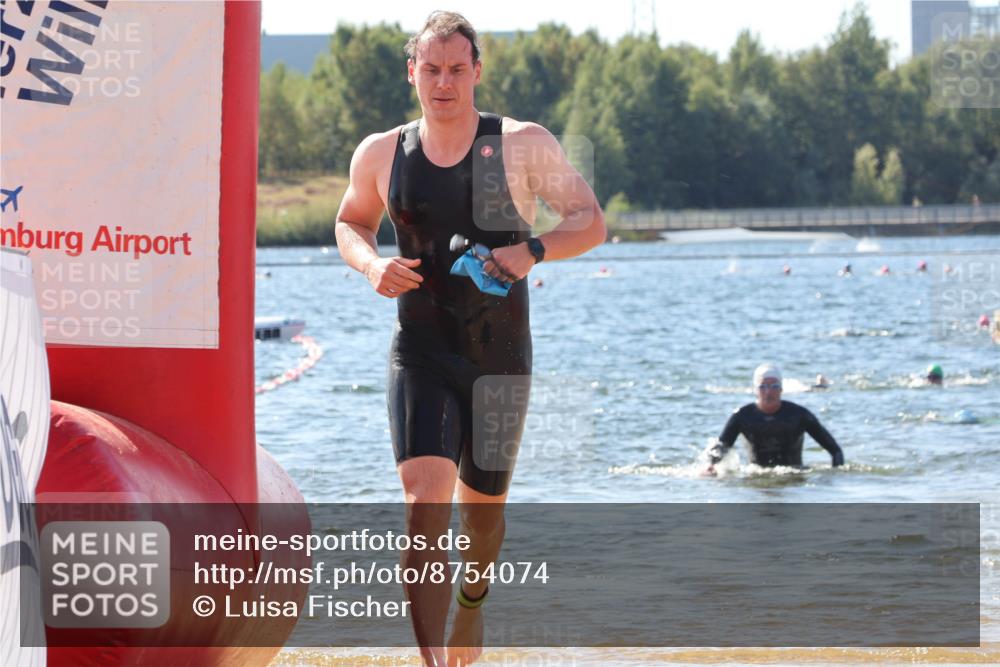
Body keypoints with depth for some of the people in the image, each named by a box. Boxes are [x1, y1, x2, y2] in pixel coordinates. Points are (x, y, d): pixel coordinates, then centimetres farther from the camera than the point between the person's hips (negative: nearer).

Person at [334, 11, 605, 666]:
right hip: (420, 357, 0)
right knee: (424, 501, -19)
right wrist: (371, 264, -3)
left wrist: (532, 251, -21)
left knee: (483, 507, 15)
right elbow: (351, 222, 19)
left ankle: (473, 602, 48)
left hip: (500, 360, 0)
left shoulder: (523, 146, -5)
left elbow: (591, 222, -2)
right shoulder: (382, 155, 1)